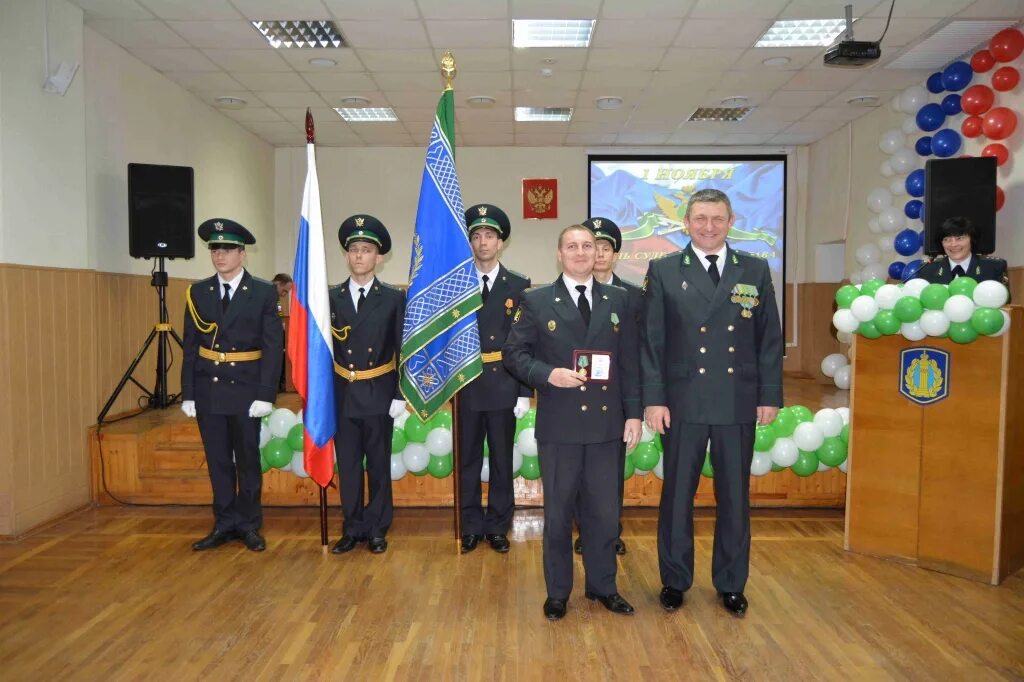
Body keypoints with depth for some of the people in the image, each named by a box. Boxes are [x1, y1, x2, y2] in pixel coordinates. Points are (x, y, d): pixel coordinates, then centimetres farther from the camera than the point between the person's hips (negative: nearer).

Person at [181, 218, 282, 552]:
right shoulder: (198, 292, 6)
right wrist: (188, 394, 2)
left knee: (248, 459, 8)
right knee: (218, 461, 10)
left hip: (246, 389, -3)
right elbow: (190, 347, 7)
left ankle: (249, 525, 21)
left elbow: (273, 347, -6)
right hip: (208, 389, 3)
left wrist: (265, 395, -12)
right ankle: (225, 524, 23)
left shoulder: (264, 292, -3)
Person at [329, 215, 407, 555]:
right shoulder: (331, 297, 4)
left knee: (379, 464, 8)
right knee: (347, 466, 9)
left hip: (379, 394, -2)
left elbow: (404, 350, -2)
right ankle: (352, 529, 23)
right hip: (342, 395, 2)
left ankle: (377, 529, 22)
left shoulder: (394, 298, -1)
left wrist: (400, 395, -7)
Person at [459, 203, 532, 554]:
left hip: (503, 387, 0)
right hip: (466, 387, 1)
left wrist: (525, 392, -5)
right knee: (468, 460, 10)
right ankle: (471, 526, 24)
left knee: (502, 460, 9)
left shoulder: (519, 286, 2)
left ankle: (498, 527, 24)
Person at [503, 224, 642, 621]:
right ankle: (557, 592, 25)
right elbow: (513, 353, 0)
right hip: (559, 425, -2)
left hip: (607, 423, 2)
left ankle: (603, 586, 30)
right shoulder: (536, 301, 1)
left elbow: (630, 361, 7)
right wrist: (547, 374, -16)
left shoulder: (618, 300, 8)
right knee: (558, 512, 9)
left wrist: (633, 413, 1)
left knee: (604, 511, 10)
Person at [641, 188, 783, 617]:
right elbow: (651, 341, -2)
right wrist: (653, 399, -7)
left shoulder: (755, 271, 7)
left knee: (735, 498, 11)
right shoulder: (663, 271, 1)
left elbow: (770, 339, 6)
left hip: (738, 403, 2)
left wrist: (770, 395, 1)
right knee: (677, 496, 9)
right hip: (683, 402, -1)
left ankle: (731, 584, 28)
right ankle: (674, 580, 25)